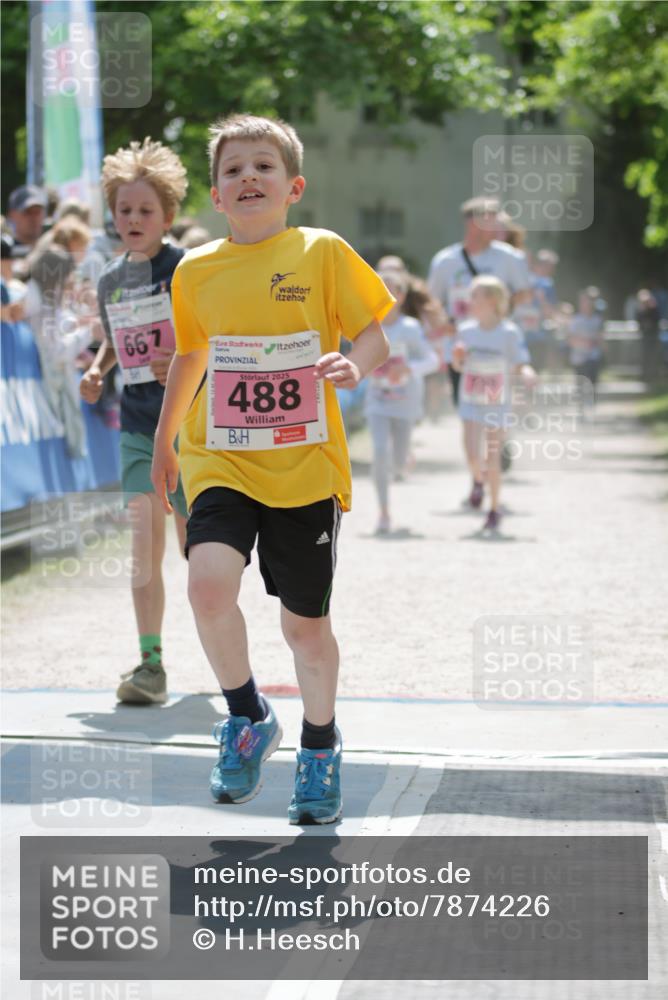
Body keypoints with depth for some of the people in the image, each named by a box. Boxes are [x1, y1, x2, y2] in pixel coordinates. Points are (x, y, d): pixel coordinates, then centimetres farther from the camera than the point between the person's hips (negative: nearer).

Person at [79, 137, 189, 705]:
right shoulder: (110, 280, 9)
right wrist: (97, 370, 5)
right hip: (136, 424, 4)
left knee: (196, 545, 5)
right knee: (143, 546, -6)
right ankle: (150, 663, -3)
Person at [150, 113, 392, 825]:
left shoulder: (323, 253, -2)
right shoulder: (196, 271, 7)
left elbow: (374, 338, 0)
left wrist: (354, 365, -23)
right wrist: (164, 441, 31)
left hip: (306, 468, -1)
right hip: (221, 463, 1)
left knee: (305, 624, 6)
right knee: (208, 581, -24)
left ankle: (320, 746, 33)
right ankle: (248, 716, 2)